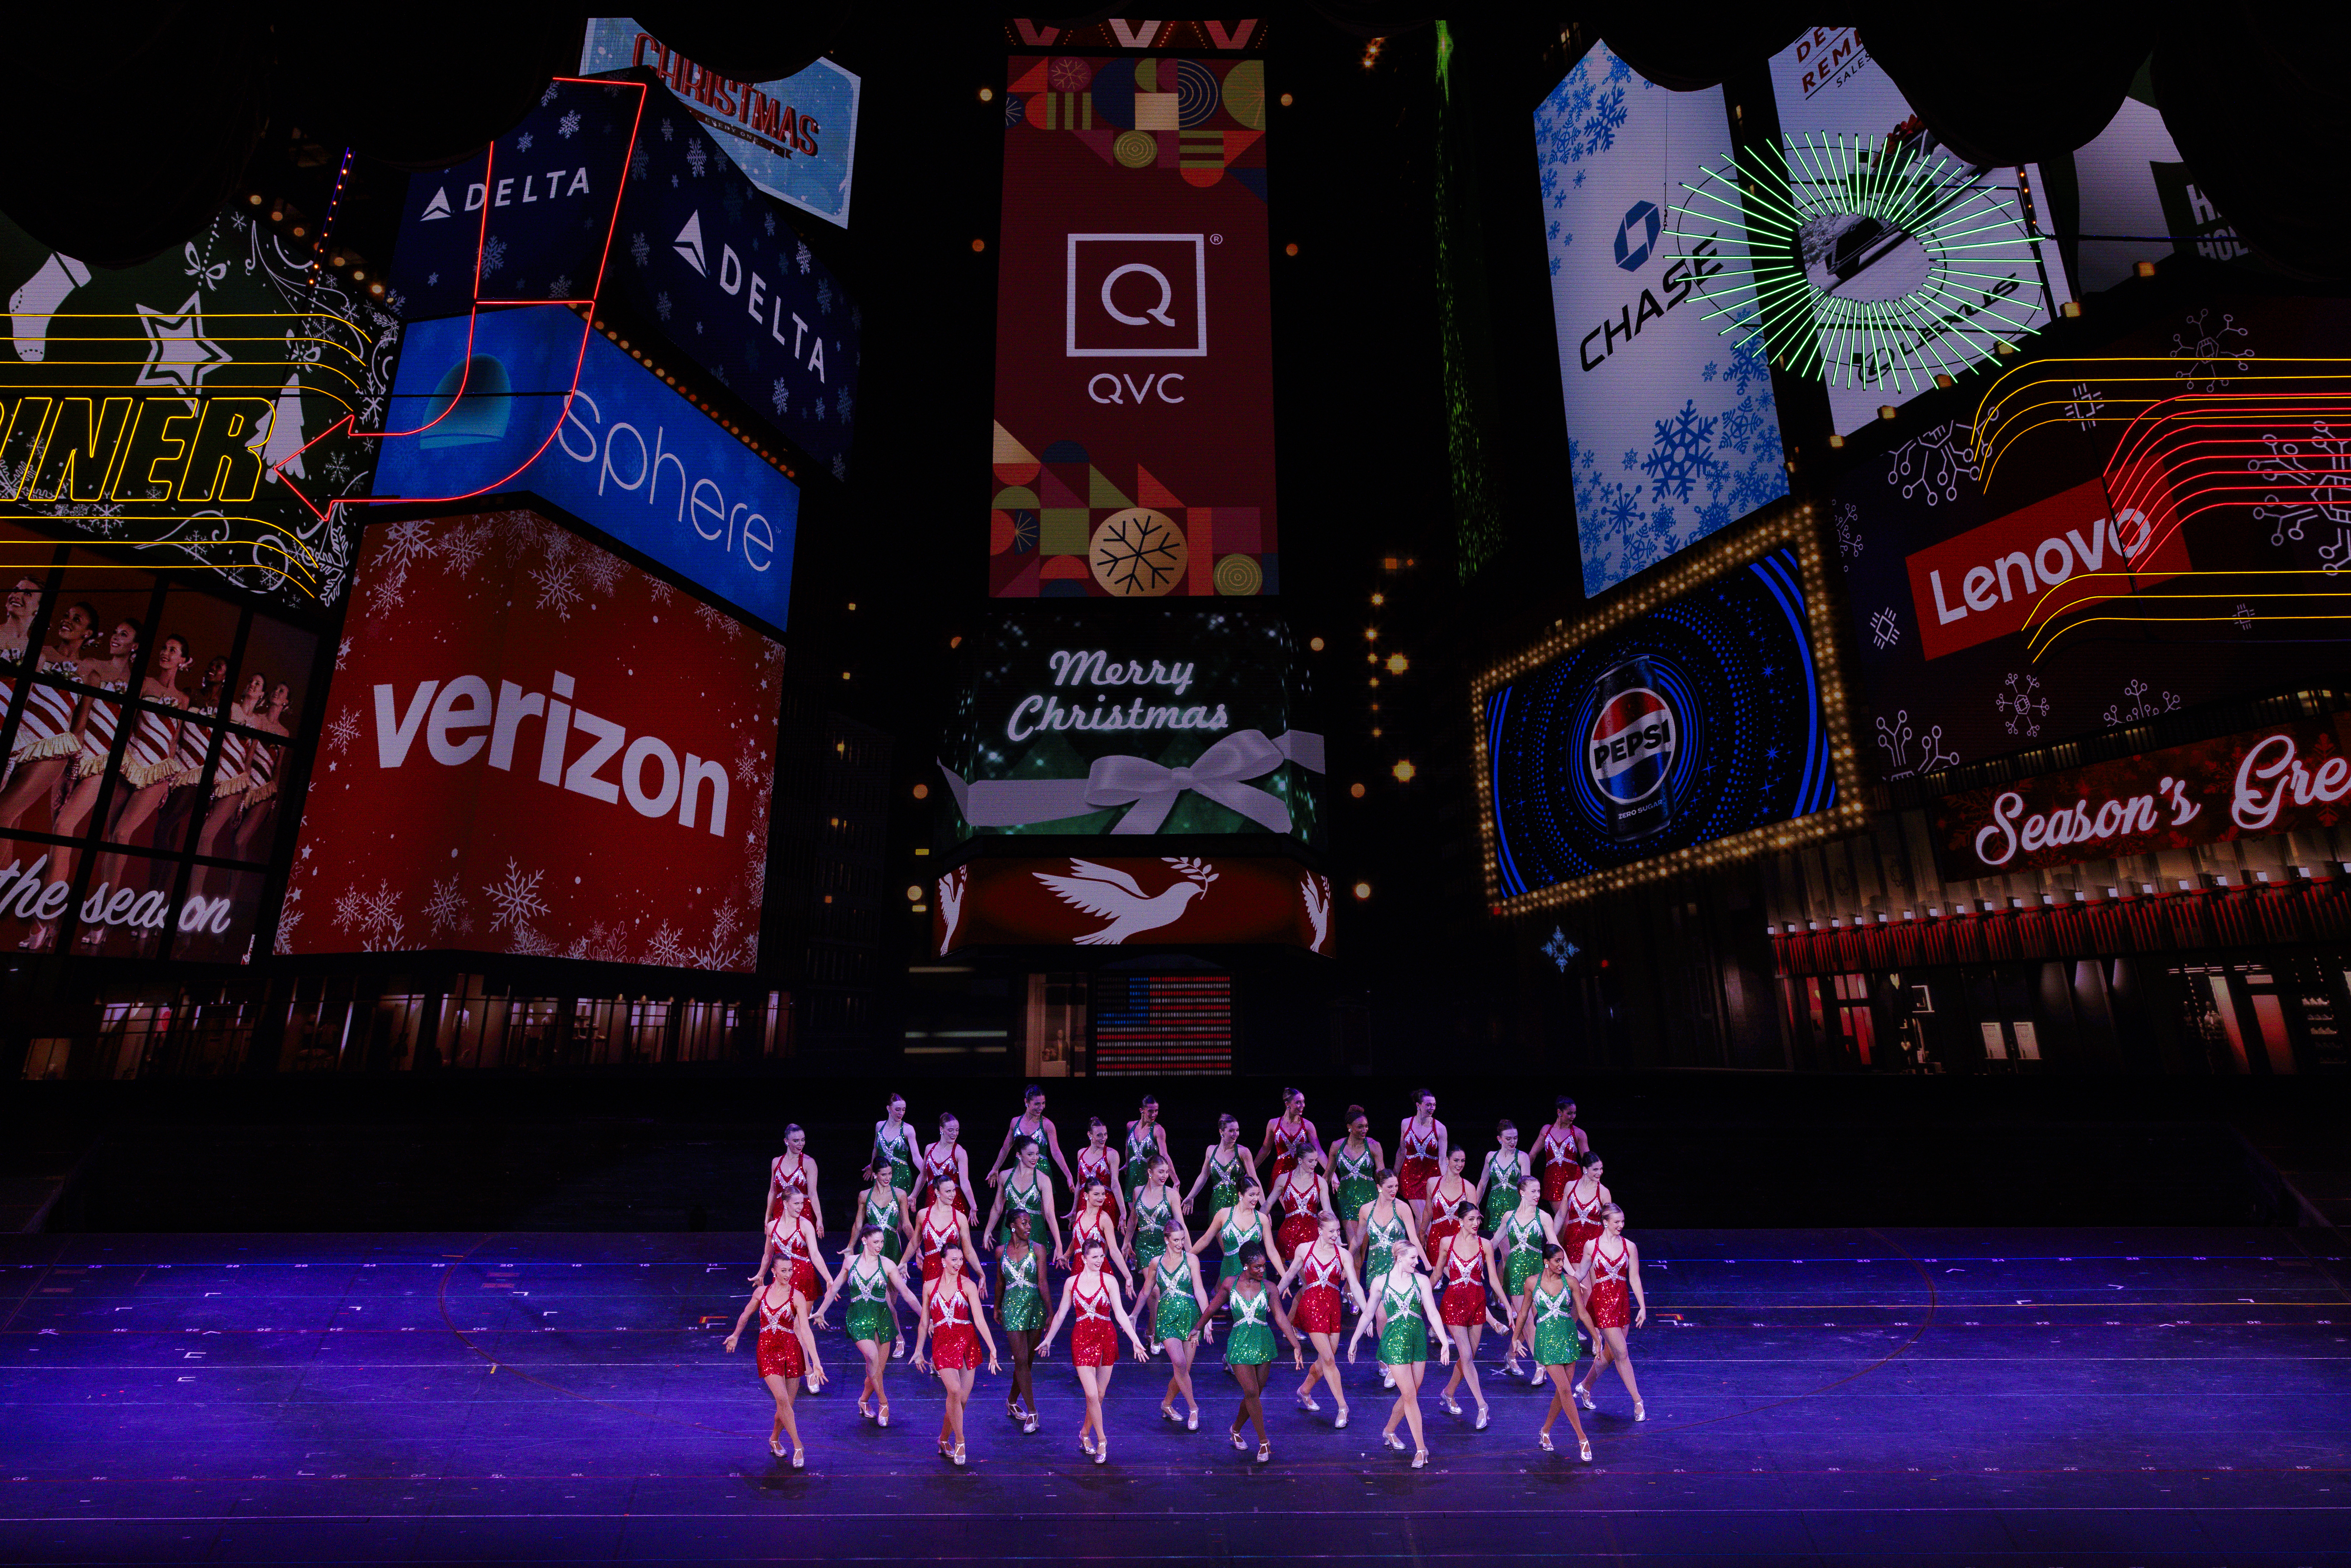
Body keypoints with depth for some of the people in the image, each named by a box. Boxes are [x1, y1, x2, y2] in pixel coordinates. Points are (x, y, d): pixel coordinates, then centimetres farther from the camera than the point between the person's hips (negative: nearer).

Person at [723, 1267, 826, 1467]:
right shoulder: (762, 1292, 0)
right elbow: (746, 1315, 21)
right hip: (767, 1351, 1)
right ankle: (798, 1447, -3)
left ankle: (774, 1439, 34)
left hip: (791, 1351, -1)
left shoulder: (797, 1297, -9)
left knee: (786, 1404, 5)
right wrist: (736, 1335, 33)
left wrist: (816, 1362, -21)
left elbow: (805, 1330, -15)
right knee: (782, 1400, -14)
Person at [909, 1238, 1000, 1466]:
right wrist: (918, 1351, 18)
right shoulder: (930, 1286, 5)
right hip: (941, 1344, 0)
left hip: (967, 1342, 1)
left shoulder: (968, 1286, -1)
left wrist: (992, 1348, -12)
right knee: (954, 1390, -20)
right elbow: (924, 1322, 15)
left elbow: (980, 1319, -6)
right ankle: (960, 1441, -4)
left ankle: (944, 1439, 26)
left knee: (963, 1398, 2)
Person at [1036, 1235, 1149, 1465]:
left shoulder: (1109, 1280, -3)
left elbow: (1120, 1313, -5)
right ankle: (1102, 1441, 10)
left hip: (1106, 1338, 0)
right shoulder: (1072, 1282, 1)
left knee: (1100, 1394, 7)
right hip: (1082, 1339, 0)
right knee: (1092, 1395, -7)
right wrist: (1048, 1340, 18)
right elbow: (1061, 1315, 12)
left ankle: (1085, 1433, 30)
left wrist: (1136, 1341, -12)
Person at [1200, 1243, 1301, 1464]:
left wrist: (1296, 1345, -19)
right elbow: (1213, 1307, 8)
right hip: (1239, 1343, -1)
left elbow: (1281, 1317, -11)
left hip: (1264, 1343, 1)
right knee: (1251, 1392, -9)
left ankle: (1236, 1429, 33)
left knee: (1255, 1394, 8)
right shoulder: (1230, 1283, -5)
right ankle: (1264, 1442, 6)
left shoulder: (1269, 1288, -5)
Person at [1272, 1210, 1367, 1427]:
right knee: (1328, 1359, -8)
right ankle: (1343, 1407, 4)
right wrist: (1273, 1297, 15)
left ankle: (1305, 1391, 37)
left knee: (1326, 1358, 10)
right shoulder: (1304, 1250, -3)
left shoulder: (1343, 1255, -1)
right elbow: (1289, 1275, 10)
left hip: (1333, 1307, 3)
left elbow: (1355, 1286, -6)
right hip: (1311, 1305, -3)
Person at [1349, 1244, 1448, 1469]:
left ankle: (1389, 1431, 32)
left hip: (1418, 1339, 3)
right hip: (1394, 1341, -3)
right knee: (1410, 1395, -5)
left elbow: (1432, 1313, 0)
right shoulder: (1380, 1282, -1)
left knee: (1411, 1393, 9)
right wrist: (1354, 1341, 12)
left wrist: (1444, 1341, -10)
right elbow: (1368, 1315, 9)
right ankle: (1421, 1448, 7)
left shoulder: (1421, 1280, 2)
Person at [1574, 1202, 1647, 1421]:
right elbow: (1583, 1275, 7)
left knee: (1609, 1353, 11)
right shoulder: (1592, 1246, -3)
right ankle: (1638, 1402, 7)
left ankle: (1585, 1387, 32)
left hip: (1622, 1301, 3)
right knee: (1622, 1354, -6)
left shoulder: (1629, 1247, 1)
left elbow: (1635, 1279, 3)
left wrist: (1643, 1307, -1)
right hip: (1601, 1302, -3)